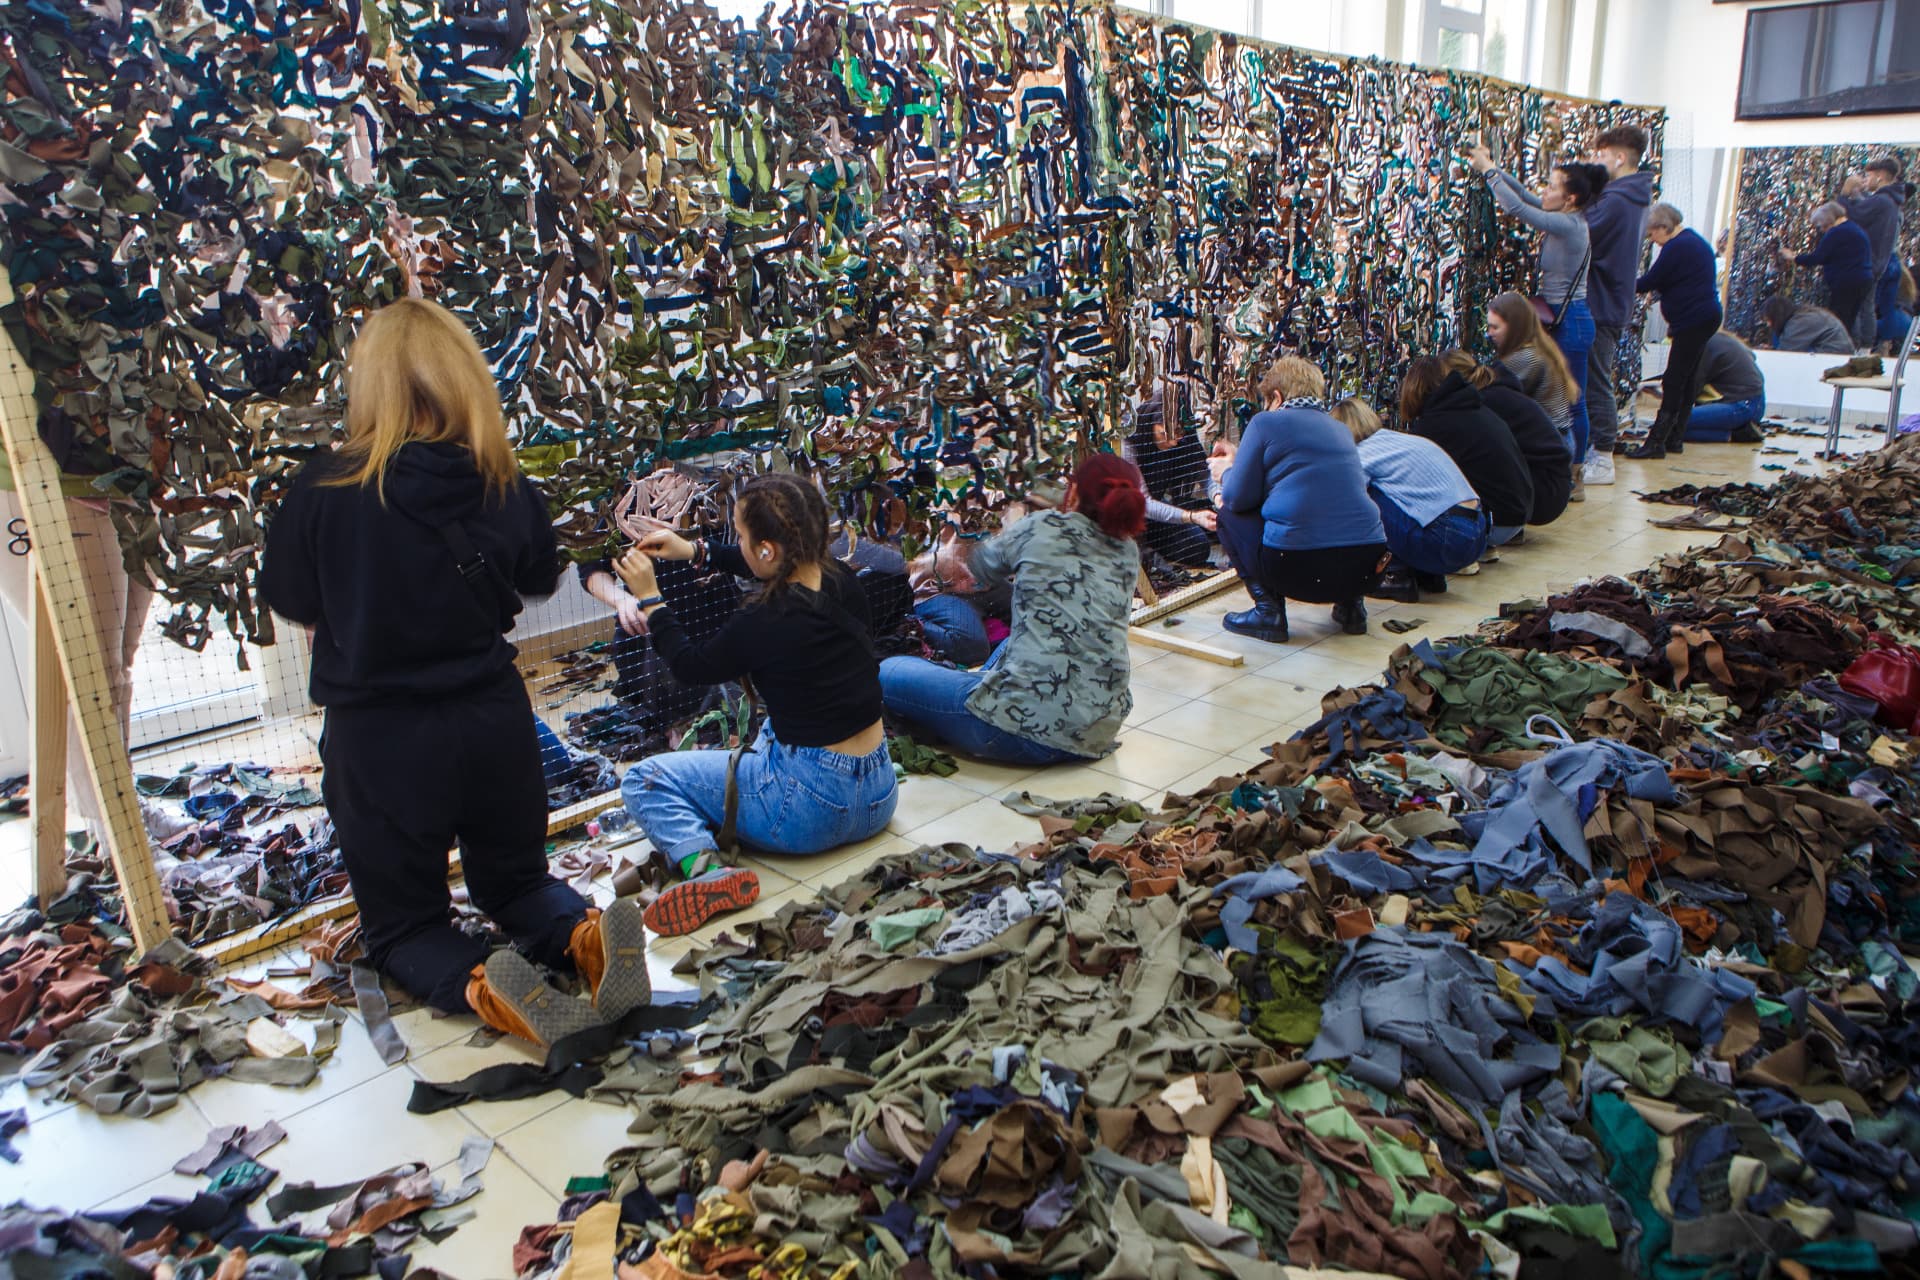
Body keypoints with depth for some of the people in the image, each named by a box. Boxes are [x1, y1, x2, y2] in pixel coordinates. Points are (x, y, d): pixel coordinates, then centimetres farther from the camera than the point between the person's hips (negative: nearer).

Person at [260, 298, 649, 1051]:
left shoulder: (324, 492, -16)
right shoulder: (506, 490, -8)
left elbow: (289, 601, 1)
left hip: (378, 736, -2)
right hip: (492, 722, 3)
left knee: (401, 924, 17)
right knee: (515, 883, 26)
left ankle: (478, 985, -18)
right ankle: (583, 934, -9)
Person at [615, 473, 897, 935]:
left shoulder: (765, 623, -24)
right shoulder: (842, 581, -4)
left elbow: (690, 666, -3)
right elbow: (788, 569, 20)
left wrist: (649, 599, 8)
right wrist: (696, 550, 21)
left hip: (815, 809, -8)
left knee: (643, 780, 0)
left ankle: (703, 868, -20)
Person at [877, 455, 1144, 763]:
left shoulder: (1042, 528, -2)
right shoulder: (1129, 552, 10)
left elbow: (984, 567, 17)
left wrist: (1010, 532, 39)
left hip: (1034, 729, -7)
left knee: (889, 672, 7)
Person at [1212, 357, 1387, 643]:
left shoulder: (1266, 422, 1)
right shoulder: (1341, 429, 21)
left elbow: (1238, 498, -1)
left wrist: (1228, 471, 22)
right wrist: (1240, 459, 36)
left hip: (1300, 570, -6)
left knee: (1229, 514, 19)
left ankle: (1268, 611, 7)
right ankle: (1350, 604, 18)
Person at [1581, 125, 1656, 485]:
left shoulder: (1616, 200, -19)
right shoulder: (1638, 197, 13)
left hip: (1600, 305, -10)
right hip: (1614, 303, 10)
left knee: (1596, 382, -4)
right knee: (1599, 380, 16)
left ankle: (1602, 461, 1)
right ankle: (1595, 450, 24)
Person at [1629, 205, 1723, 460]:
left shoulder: (1677, 247, -15)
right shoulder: (1695, 241, 18)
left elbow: (1650, 282, -14)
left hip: (1693, 321, -11)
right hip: (1704, 317, 11)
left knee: (1674, 382, -11)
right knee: (1687, 380, 11)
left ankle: (1657, 441, -12)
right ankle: (1673, 439, 16)